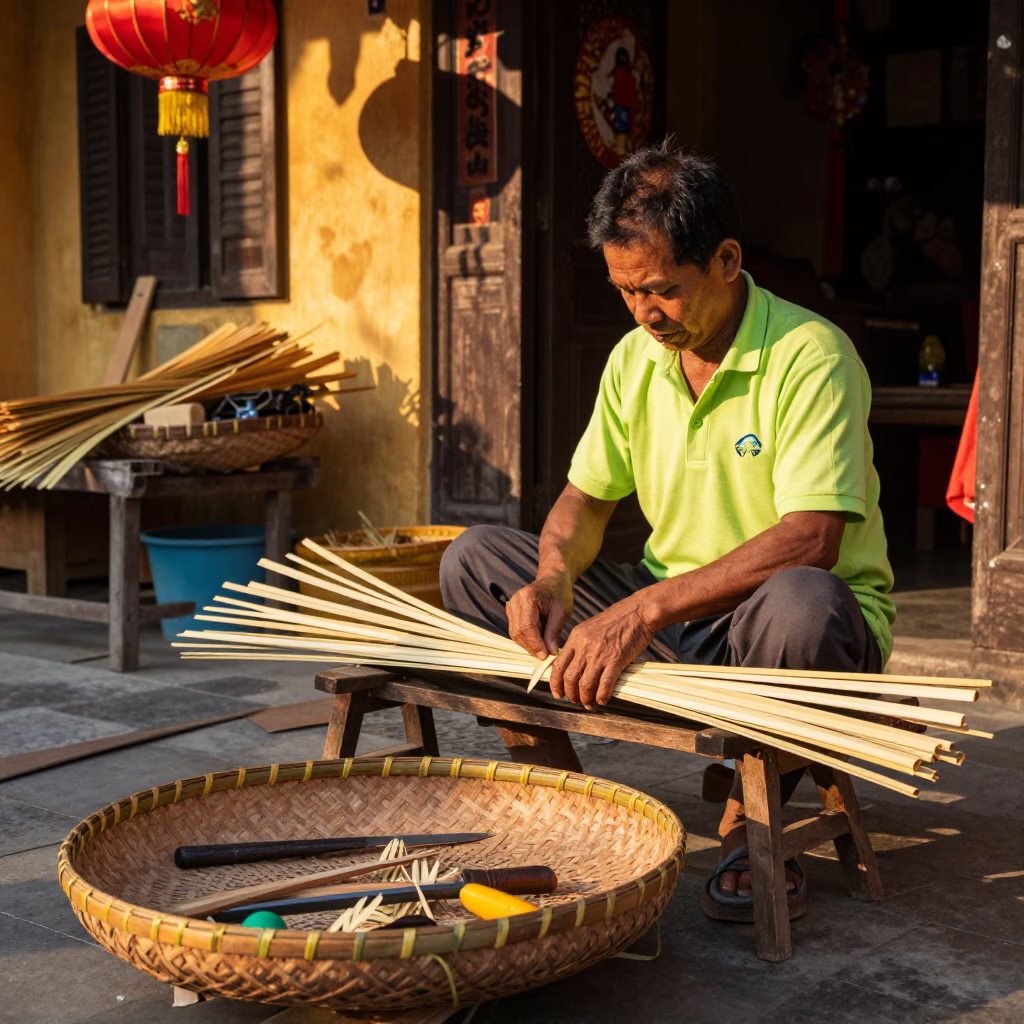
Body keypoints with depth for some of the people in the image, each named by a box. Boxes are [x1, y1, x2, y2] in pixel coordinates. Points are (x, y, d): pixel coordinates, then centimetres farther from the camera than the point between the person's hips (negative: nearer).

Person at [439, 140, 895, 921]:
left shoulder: (809, 356, -18)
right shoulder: (635, 358, 3)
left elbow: (809, 543, -29)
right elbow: (587, 496, 9)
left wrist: (645, 609, -35)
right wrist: (554, 579, -14)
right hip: (670, 619, 5)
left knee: (797, 605, -42)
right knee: (475, 560, -6)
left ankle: (750, 821, -13)